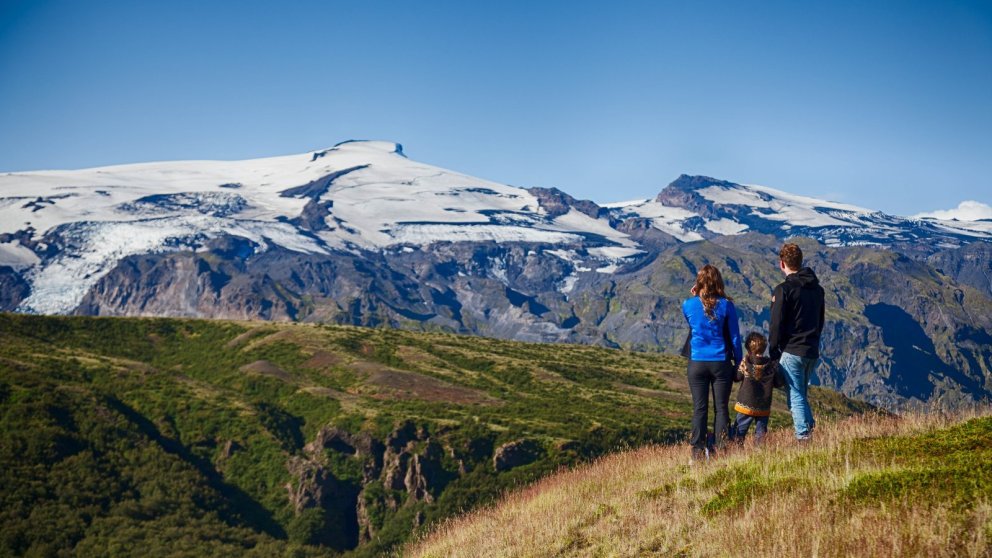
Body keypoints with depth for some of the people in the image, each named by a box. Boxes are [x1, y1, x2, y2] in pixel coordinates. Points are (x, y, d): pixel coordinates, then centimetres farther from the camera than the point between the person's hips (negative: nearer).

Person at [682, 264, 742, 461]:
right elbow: (735, 337, -1)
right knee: (721, 408, 6)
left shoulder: (688, 305, -4)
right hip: (721, 363, 0)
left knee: (699, 409, 6)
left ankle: (698, 452, 5)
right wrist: (738, 363, 9)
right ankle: (720, 450, 5)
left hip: (697, 363, 1)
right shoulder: (726, 305, -6)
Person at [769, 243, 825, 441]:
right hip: (812, 351, 7)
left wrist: (773, 352, -4)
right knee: (800, 393, 20)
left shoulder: (784, 289, -12)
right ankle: (809, 425, 14)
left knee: (795, 396, -2)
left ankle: (803, 435, -6)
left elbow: (776, 325, -12)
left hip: (791, 351, -7)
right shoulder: (817, 289, 11)